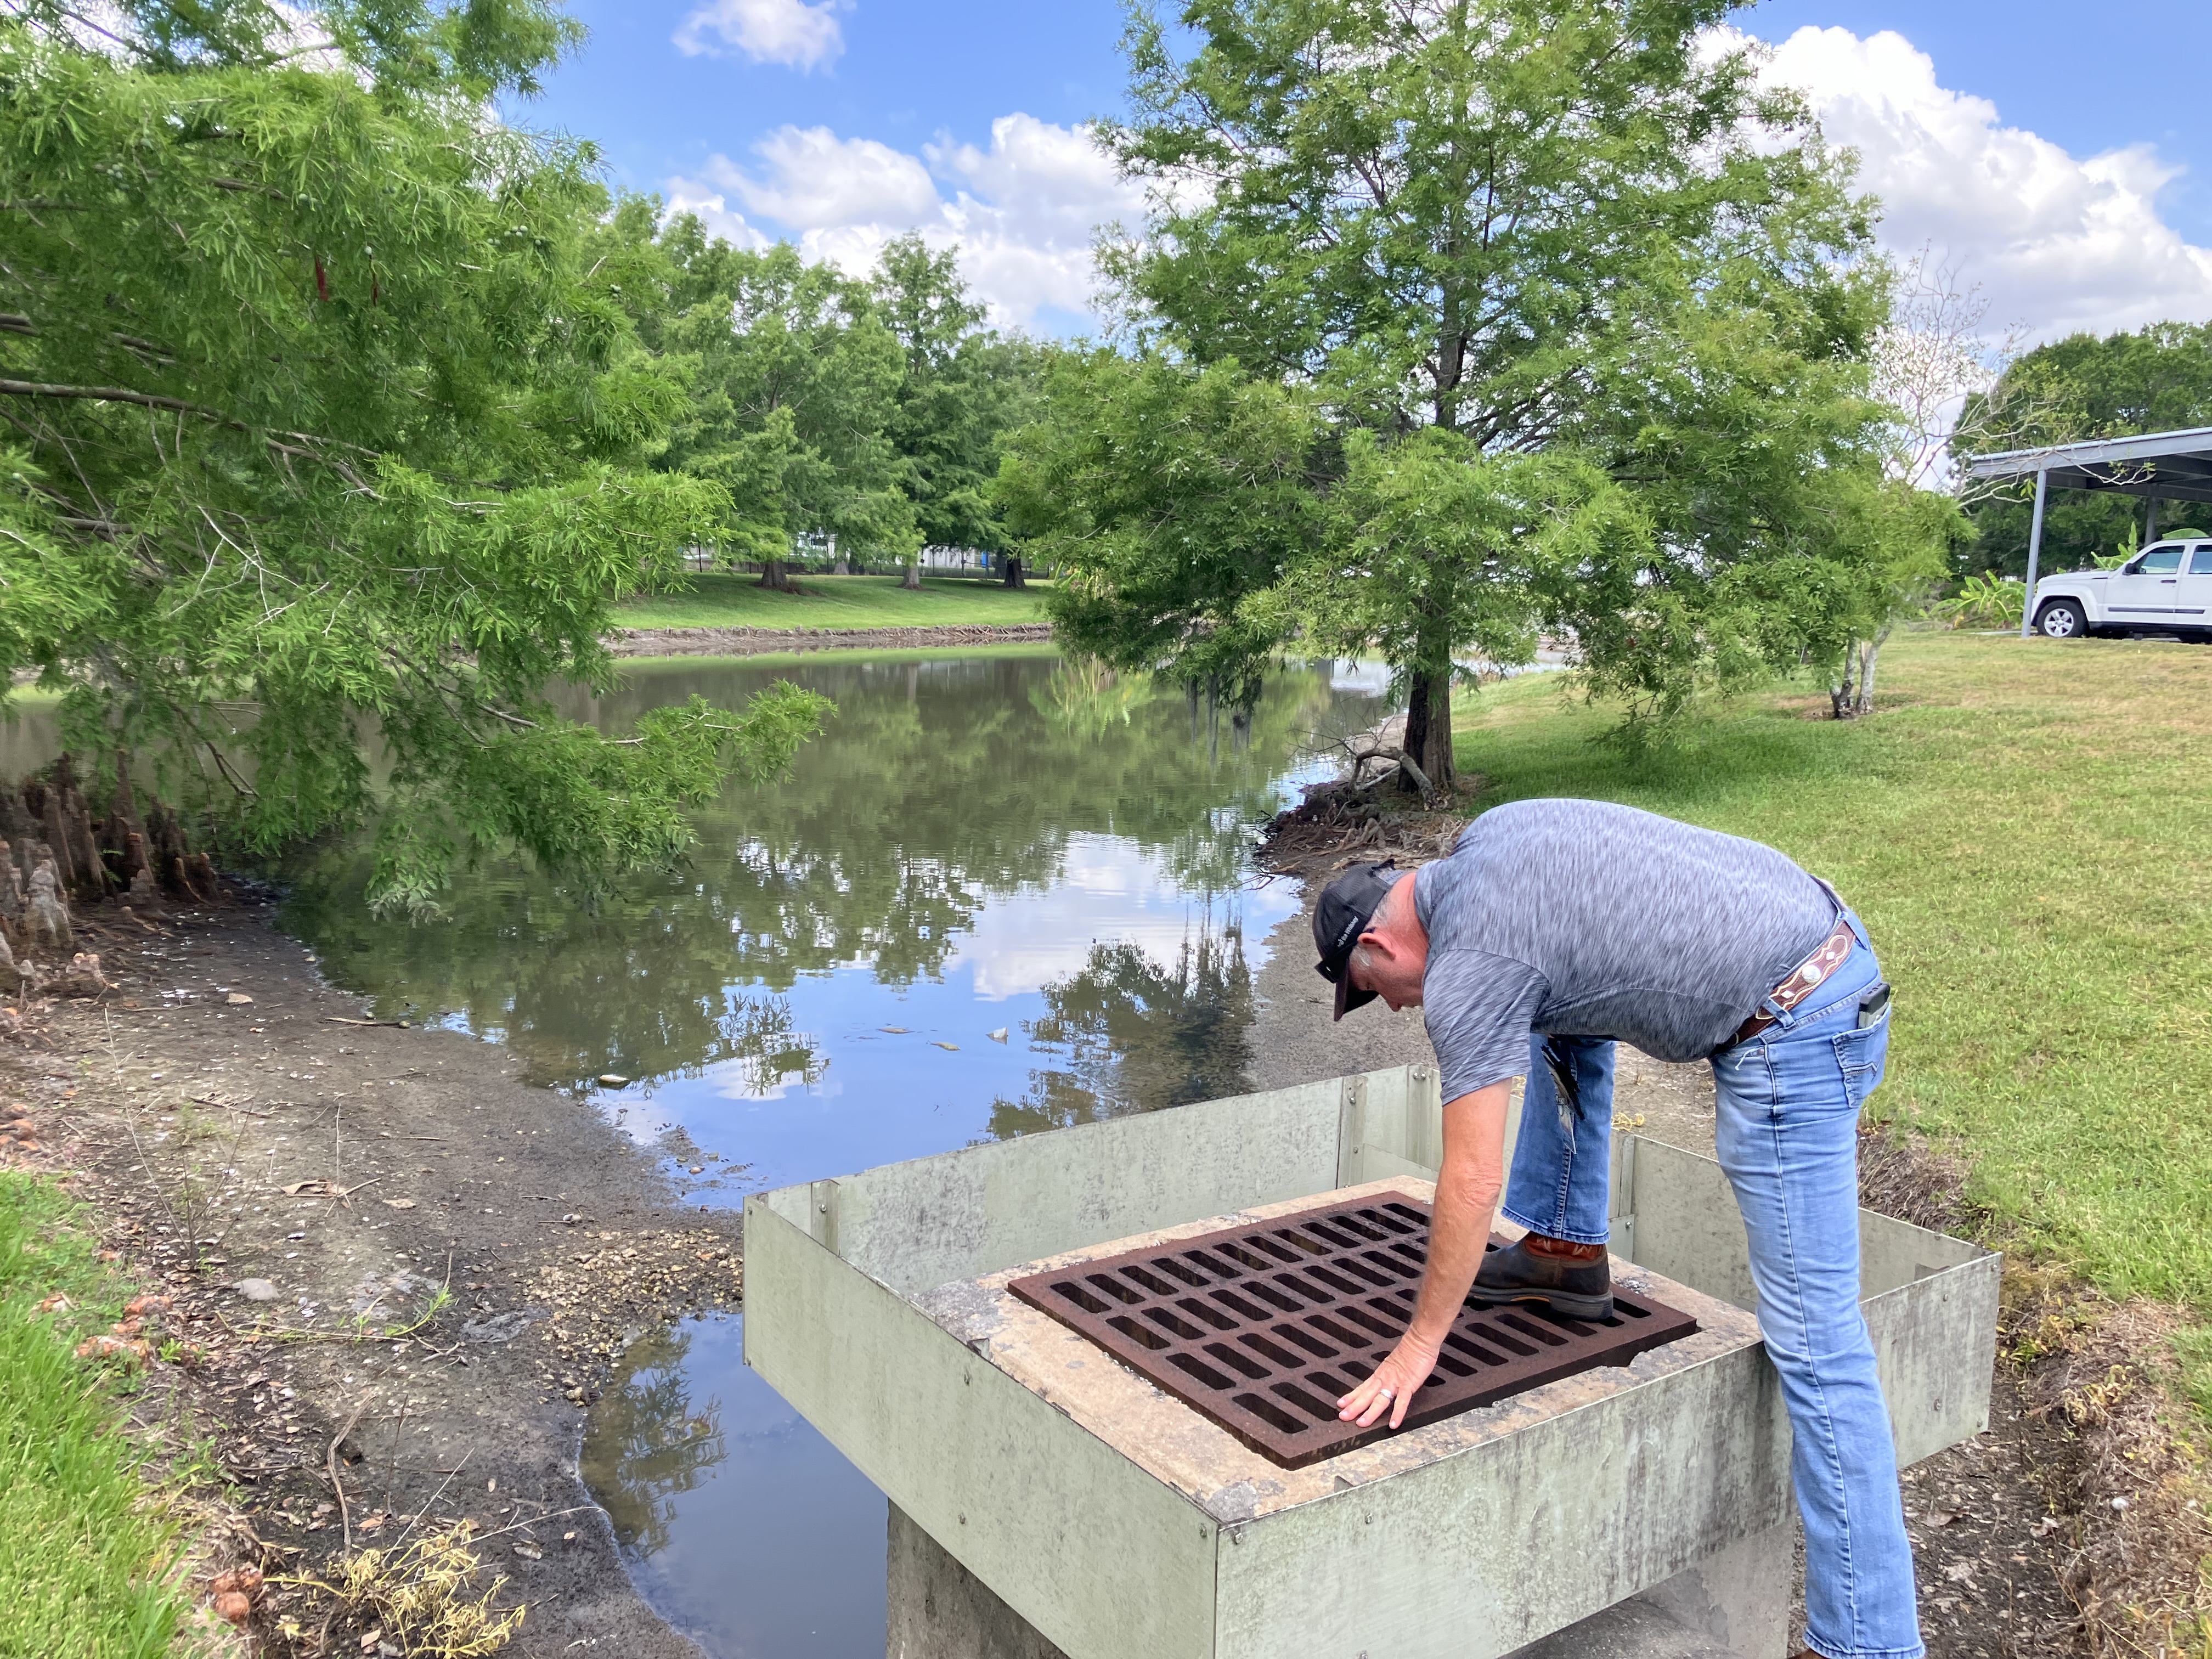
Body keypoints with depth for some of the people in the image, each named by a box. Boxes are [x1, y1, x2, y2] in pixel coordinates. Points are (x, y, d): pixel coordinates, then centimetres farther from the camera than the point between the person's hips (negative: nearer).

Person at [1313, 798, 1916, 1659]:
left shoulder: (1465, 972, -12)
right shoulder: (1484, 838, 13)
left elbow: (1473, 1183, -11)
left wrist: (1419, 1345, 1)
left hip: (1793, 1033, -10)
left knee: (1814, 1342, -5)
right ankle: (1566, 1250, 30)